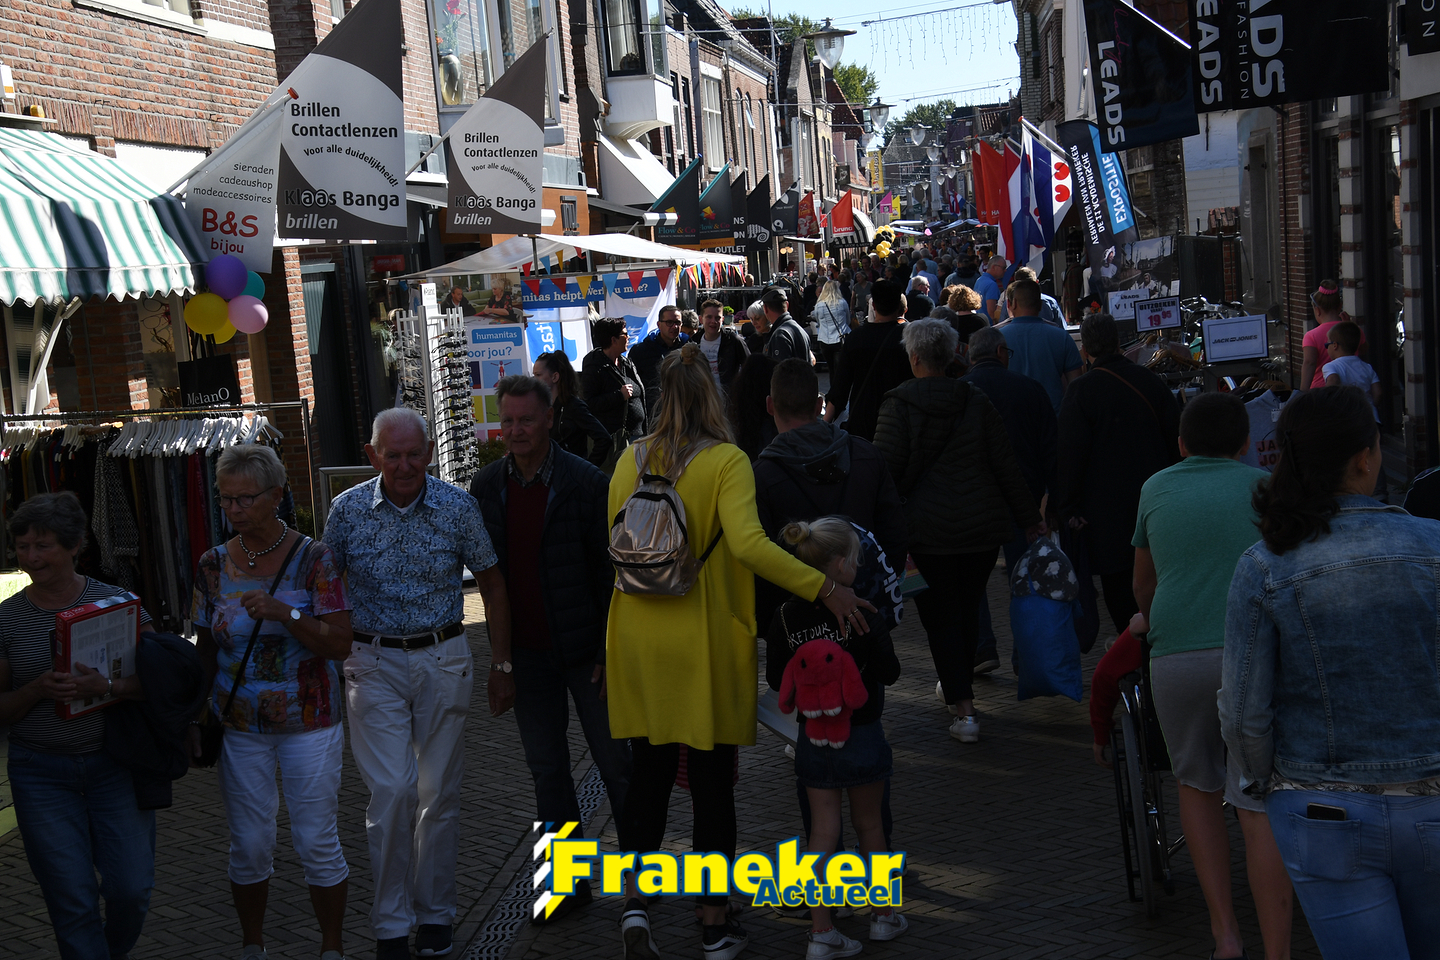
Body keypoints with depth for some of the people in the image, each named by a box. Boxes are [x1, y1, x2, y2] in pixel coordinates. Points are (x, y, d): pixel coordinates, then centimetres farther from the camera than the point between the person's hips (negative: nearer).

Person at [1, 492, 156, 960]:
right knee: (72, 901, -2)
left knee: (131, 889, -2)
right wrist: (39, 689, -16)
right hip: (41, 772, 1)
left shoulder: (118, 603, -3)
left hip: (114, 762, 0)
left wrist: (106, 686, -24)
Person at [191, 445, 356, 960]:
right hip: (239, 726, 3)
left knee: (317, 842, 3)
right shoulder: (214, 564, 2)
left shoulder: (314, 558, -8)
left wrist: (283, 613, -25)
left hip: (309, 724, -2)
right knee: (249, 845, 9)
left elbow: (341, 643, -12)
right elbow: (205, 649, 11)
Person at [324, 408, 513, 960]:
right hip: (375, 664, -1)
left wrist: (501, 665, 4)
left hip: (444, 661, 1)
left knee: (440, 794, 7)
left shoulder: (457, 507, -4)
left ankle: (435, 914, 24)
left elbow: (492, 585, 5)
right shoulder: (348, 510, -3)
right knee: (391, 790, -9)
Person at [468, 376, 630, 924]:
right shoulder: (485, 487, 3)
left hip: (584, 647, -4)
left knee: (615, 759, 6)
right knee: (546, 769, 11)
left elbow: (609, 571, -8)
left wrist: (610, 650, -11)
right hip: (526, 651, 4)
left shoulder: (585, 483, -10)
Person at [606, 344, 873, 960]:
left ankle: (634, 901, 6)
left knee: (648, 775, 15)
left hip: (638, 639, 4)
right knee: (712, 782, 8)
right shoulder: (726, 461, -12)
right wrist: (825, 588, -24)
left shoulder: (632, 460, 1)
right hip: (704, 640, -4)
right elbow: (748, 543, -27)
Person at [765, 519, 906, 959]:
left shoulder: (785, 618, -6)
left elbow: (775, 679, 0)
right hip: (861, 735, -3)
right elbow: (890, 673, -11)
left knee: (823, 830, 9)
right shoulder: (864, 616, -16)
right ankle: (883, 915, 30)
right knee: (868, 825, 15)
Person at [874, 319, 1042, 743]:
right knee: (969, 608, 19)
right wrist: (1029, 517, 10)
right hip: (983, 525, 4)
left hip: (928, 529, -4)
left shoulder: (898, 405, -7)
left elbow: (886, 468, -12)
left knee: (940, 616, 2)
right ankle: (959, 685, 35)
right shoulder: (977, 402, 3)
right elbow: (1006, 465, 4)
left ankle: (963, 707, -5)